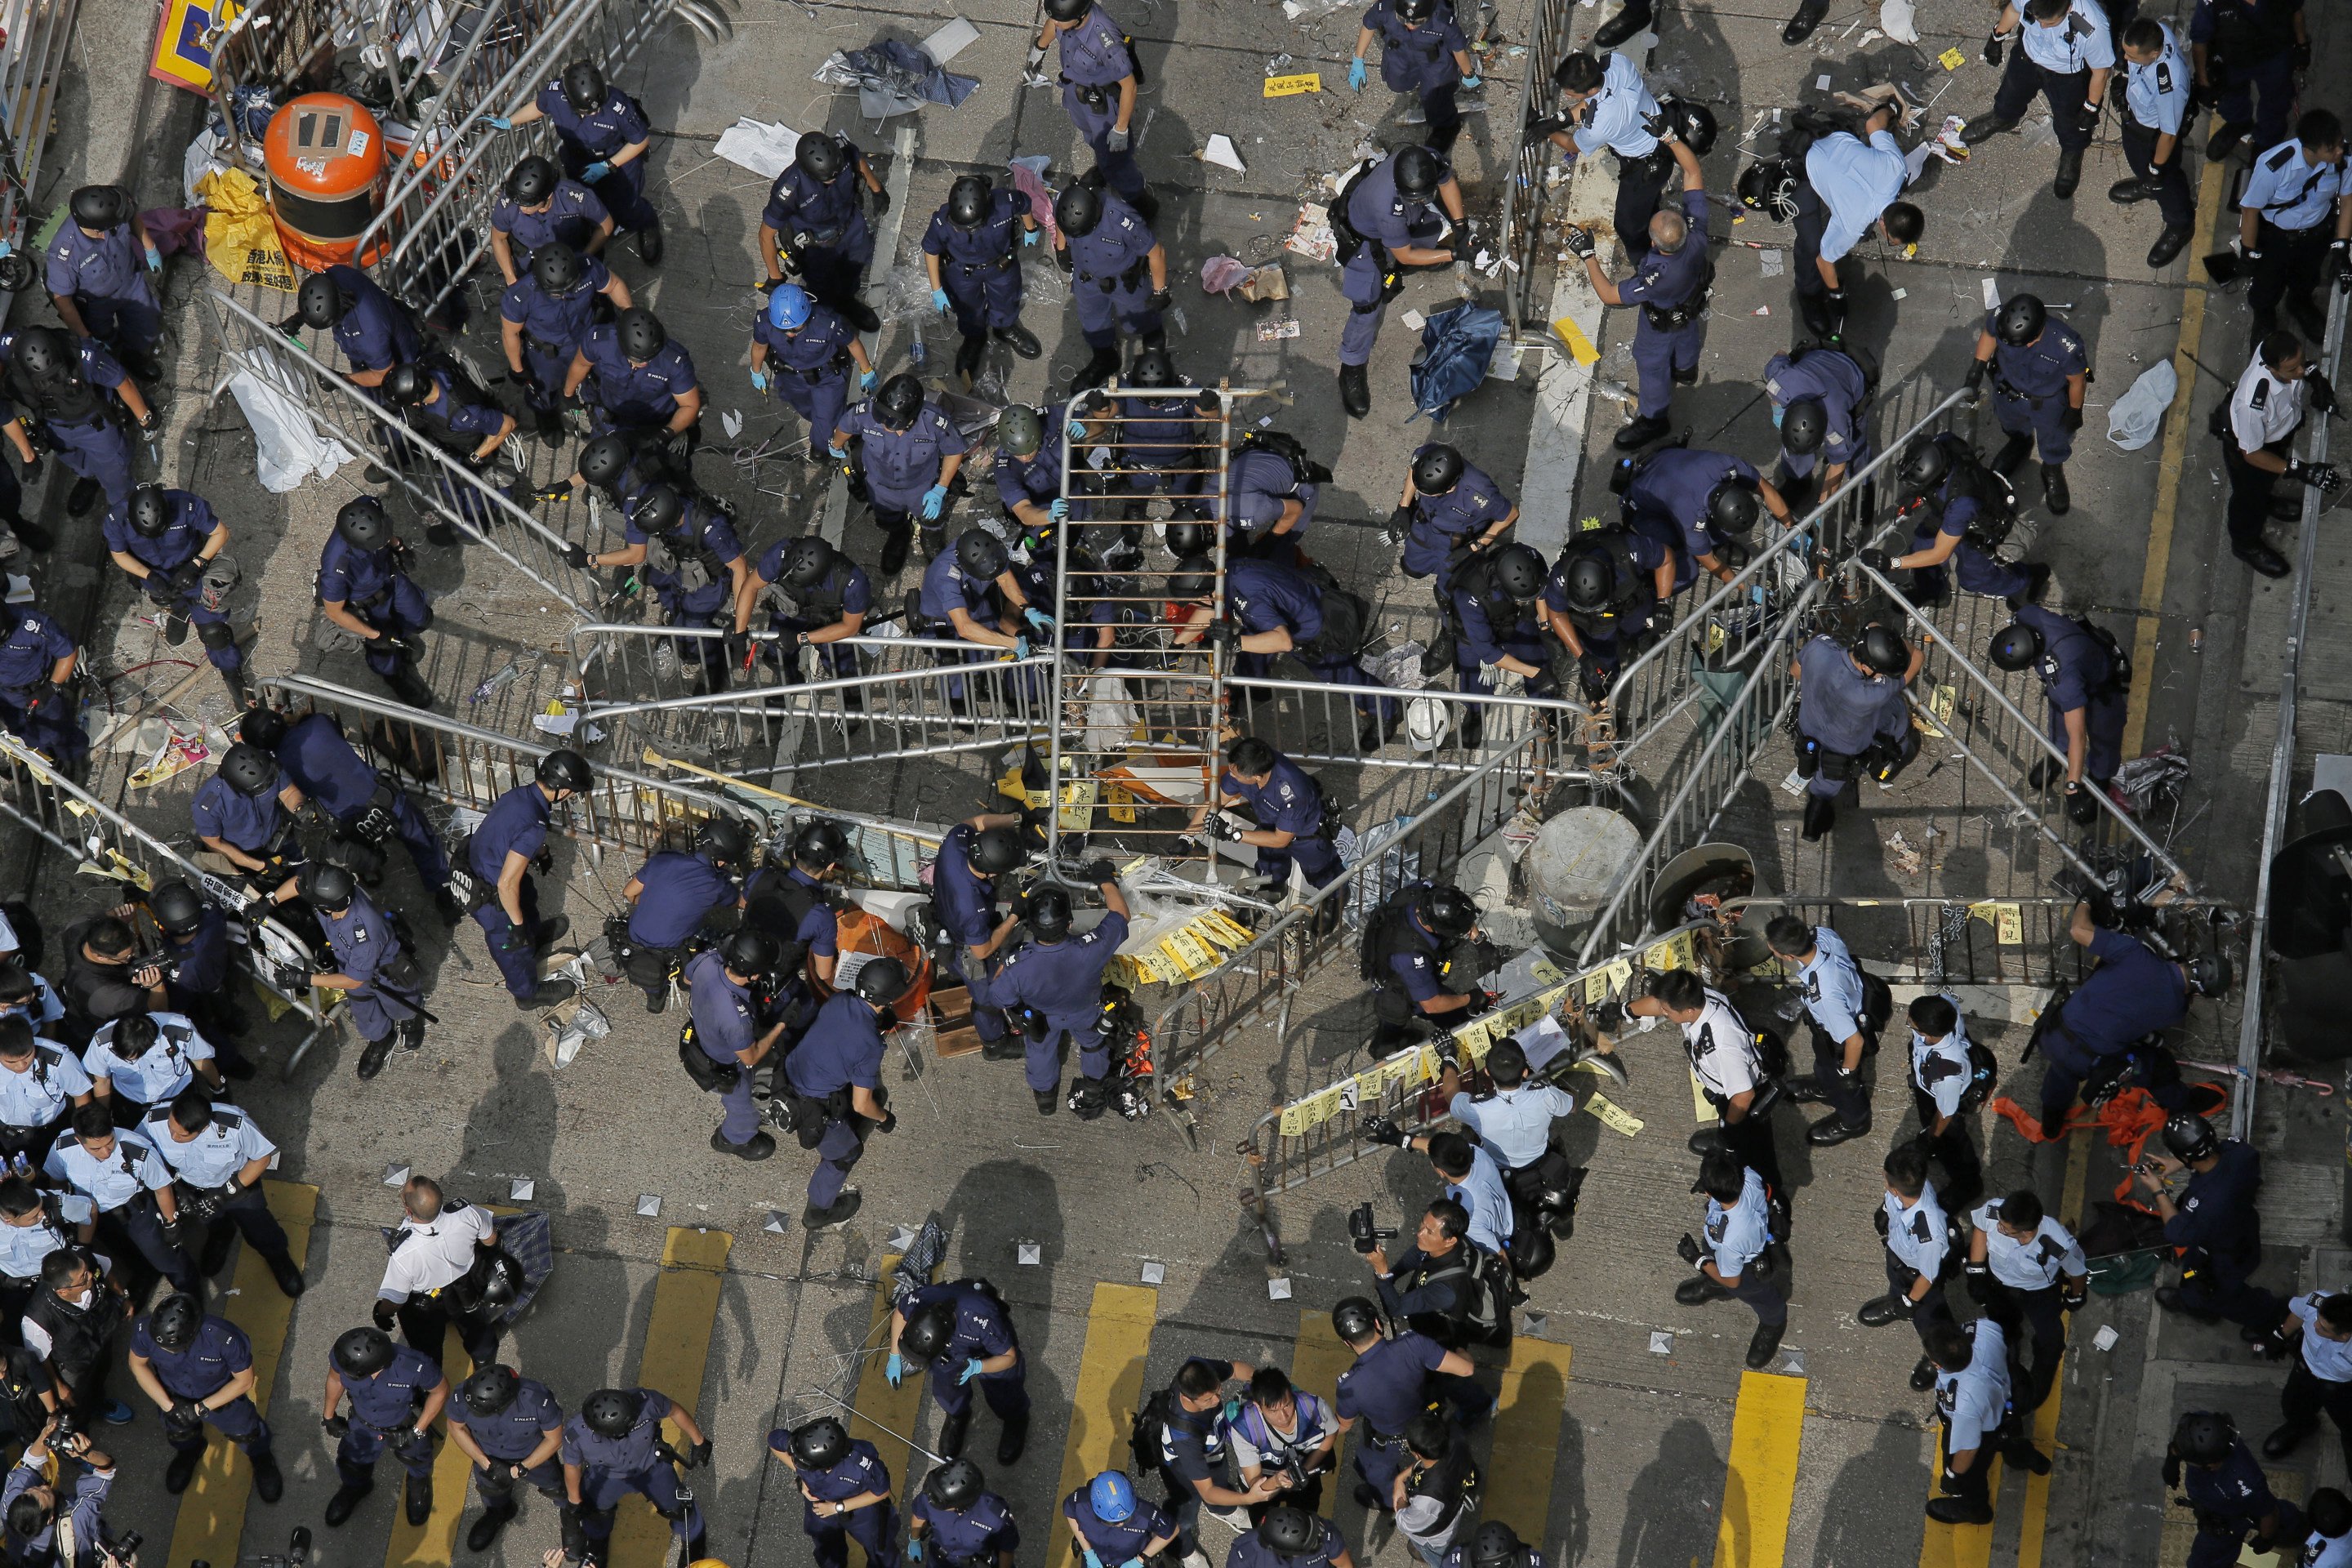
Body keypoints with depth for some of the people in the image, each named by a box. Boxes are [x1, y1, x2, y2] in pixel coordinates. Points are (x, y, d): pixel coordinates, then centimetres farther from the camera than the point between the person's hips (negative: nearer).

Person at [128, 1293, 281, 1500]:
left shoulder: (225, 1339, -44)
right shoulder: (145, 1330, -38)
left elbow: (244, 1381, -24)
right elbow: (137, 1363, -14)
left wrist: (202, 1408, -26)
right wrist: (167, 1405, -21)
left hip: (222, 1395, -2)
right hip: (175, 1396, 2)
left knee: (246, 1434, 25)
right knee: (178, 1434, 30)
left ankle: (261, 1459, 60)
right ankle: (188, 1451, 67)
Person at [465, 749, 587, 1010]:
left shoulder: (518, 794, -12)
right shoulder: (533, 828, -38)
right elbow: (507, 885, -34)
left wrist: (540, 851, 31)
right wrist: (517, 925, -19)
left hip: (476, 862, 8)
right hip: (488, 897, -8)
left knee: (527, 896, 36)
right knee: (512, 945, 20)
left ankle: (536, 935, 67)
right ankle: (528, 993, 46)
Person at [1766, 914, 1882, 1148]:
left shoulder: (1824, 995, -50)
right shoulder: (1821, 934, -31)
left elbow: (1854, 1040, -36)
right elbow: (1847, 951, -5)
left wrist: (1848, 1072, -15)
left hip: (1843, 1038, -6)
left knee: (1841, 1083, 27)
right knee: (1823, 1058, 38)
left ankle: (1852, 1121, 58)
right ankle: (1824, 1089, 70)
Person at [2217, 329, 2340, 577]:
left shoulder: (2273, 349, -34)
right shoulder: (2253, 404, -50)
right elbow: (2252, 454, -30)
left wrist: (2314, 376, -20)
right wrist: (2301, 472, -31)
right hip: (2247, 447, -5)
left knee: (2267, 480, 37)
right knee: (2249, 497, 27)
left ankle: (2265, 502, 71)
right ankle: (2245, 545, 57)